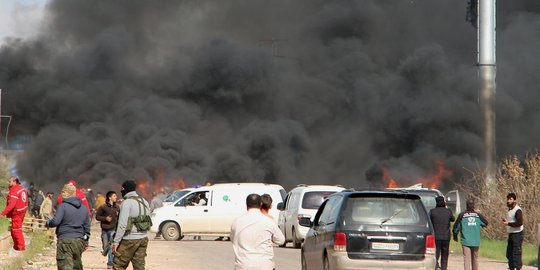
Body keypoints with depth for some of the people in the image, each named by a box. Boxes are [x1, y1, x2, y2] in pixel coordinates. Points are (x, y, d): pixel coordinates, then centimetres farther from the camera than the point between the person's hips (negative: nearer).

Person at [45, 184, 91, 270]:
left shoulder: (63, 206, -8)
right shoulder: (83, 208, 13)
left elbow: (56, 221, -17)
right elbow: (87, 226, 18)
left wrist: (47, 223, 5)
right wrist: (86, 241, 26)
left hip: (65, 240, -6)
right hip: (79, 241, 6)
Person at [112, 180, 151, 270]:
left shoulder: (127, 203, -12)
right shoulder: (144, 202, 13)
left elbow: (122, 224, -18)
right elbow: (148, 221, 16)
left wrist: (116, 241, -17)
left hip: (129, 239, -8)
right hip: (143, 239, 8)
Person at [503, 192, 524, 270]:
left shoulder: (517, 210, -15)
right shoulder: (510, 210, 15)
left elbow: (520, 223, -24)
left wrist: (508, 223, -20)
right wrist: (506, 221, 7)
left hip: (517, 234, -10)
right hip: (511, 234, 10)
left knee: (516, 253, -9)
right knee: (509, 254, 14)